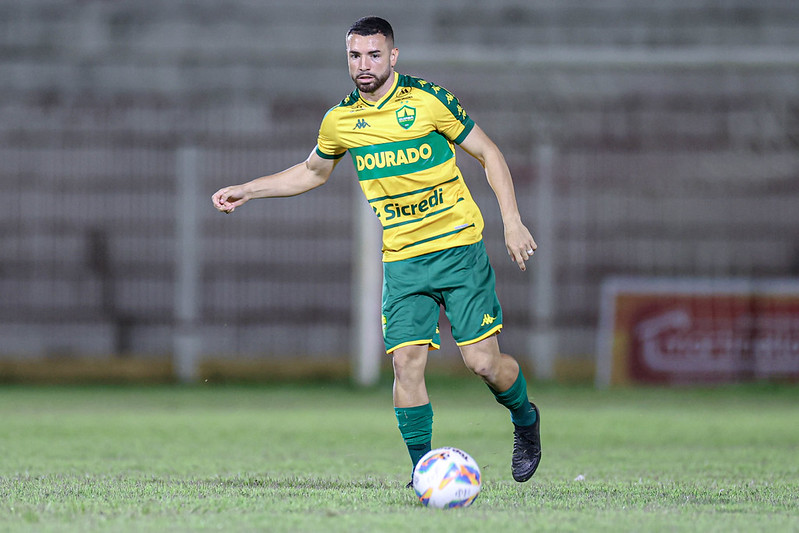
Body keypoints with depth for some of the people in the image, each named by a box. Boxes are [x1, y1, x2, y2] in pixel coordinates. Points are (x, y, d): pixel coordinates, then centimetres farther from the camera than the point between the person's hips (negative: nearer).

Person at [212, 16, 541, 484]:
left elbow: (489, 154, 0)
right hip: (402, 260, 3)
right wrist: (245, 191, 18)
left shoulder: (428, 100, -8)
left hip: (459, 247, -3)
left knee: (483, 361, -7)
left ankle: (525, 417, 25)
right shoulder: (340, 120, 3)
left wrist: (513, 222, -7)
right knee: (406, 361, -11)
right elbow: (313, 171, 24)